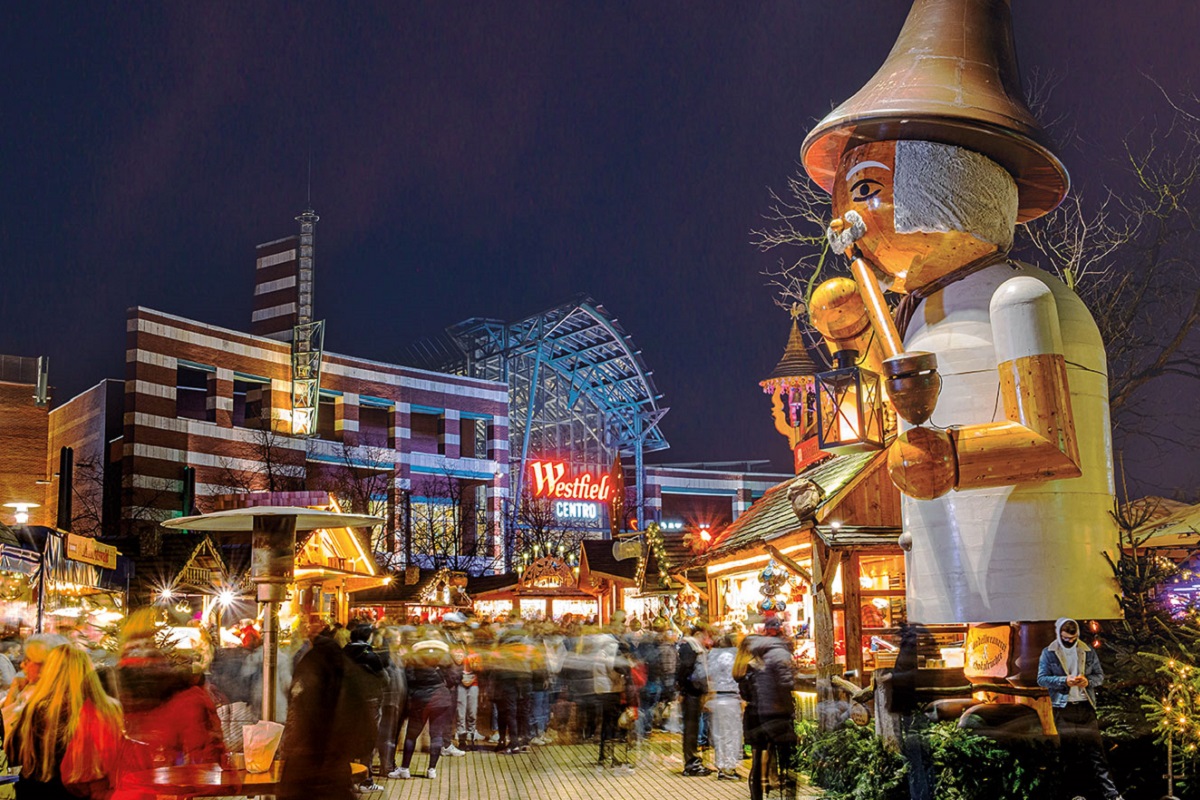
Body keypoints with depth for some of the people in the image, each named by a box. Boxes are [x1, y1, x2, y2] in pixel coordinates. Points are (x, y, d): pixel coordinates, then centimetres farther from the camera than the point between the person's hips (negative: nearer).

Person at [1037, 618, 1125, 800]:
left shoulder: (1088, 652, 8)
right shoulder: (1049, 653, 2)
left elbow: (1100, 675, 11)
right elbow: (1041, 678, -2)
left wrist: (1088, 681, -11)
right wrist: (1064, 681, -17)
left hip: (1085, 705, 1)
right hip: (1063, 707, -1)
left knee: (1094, 746, -4)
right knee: (1069, 749, -2)